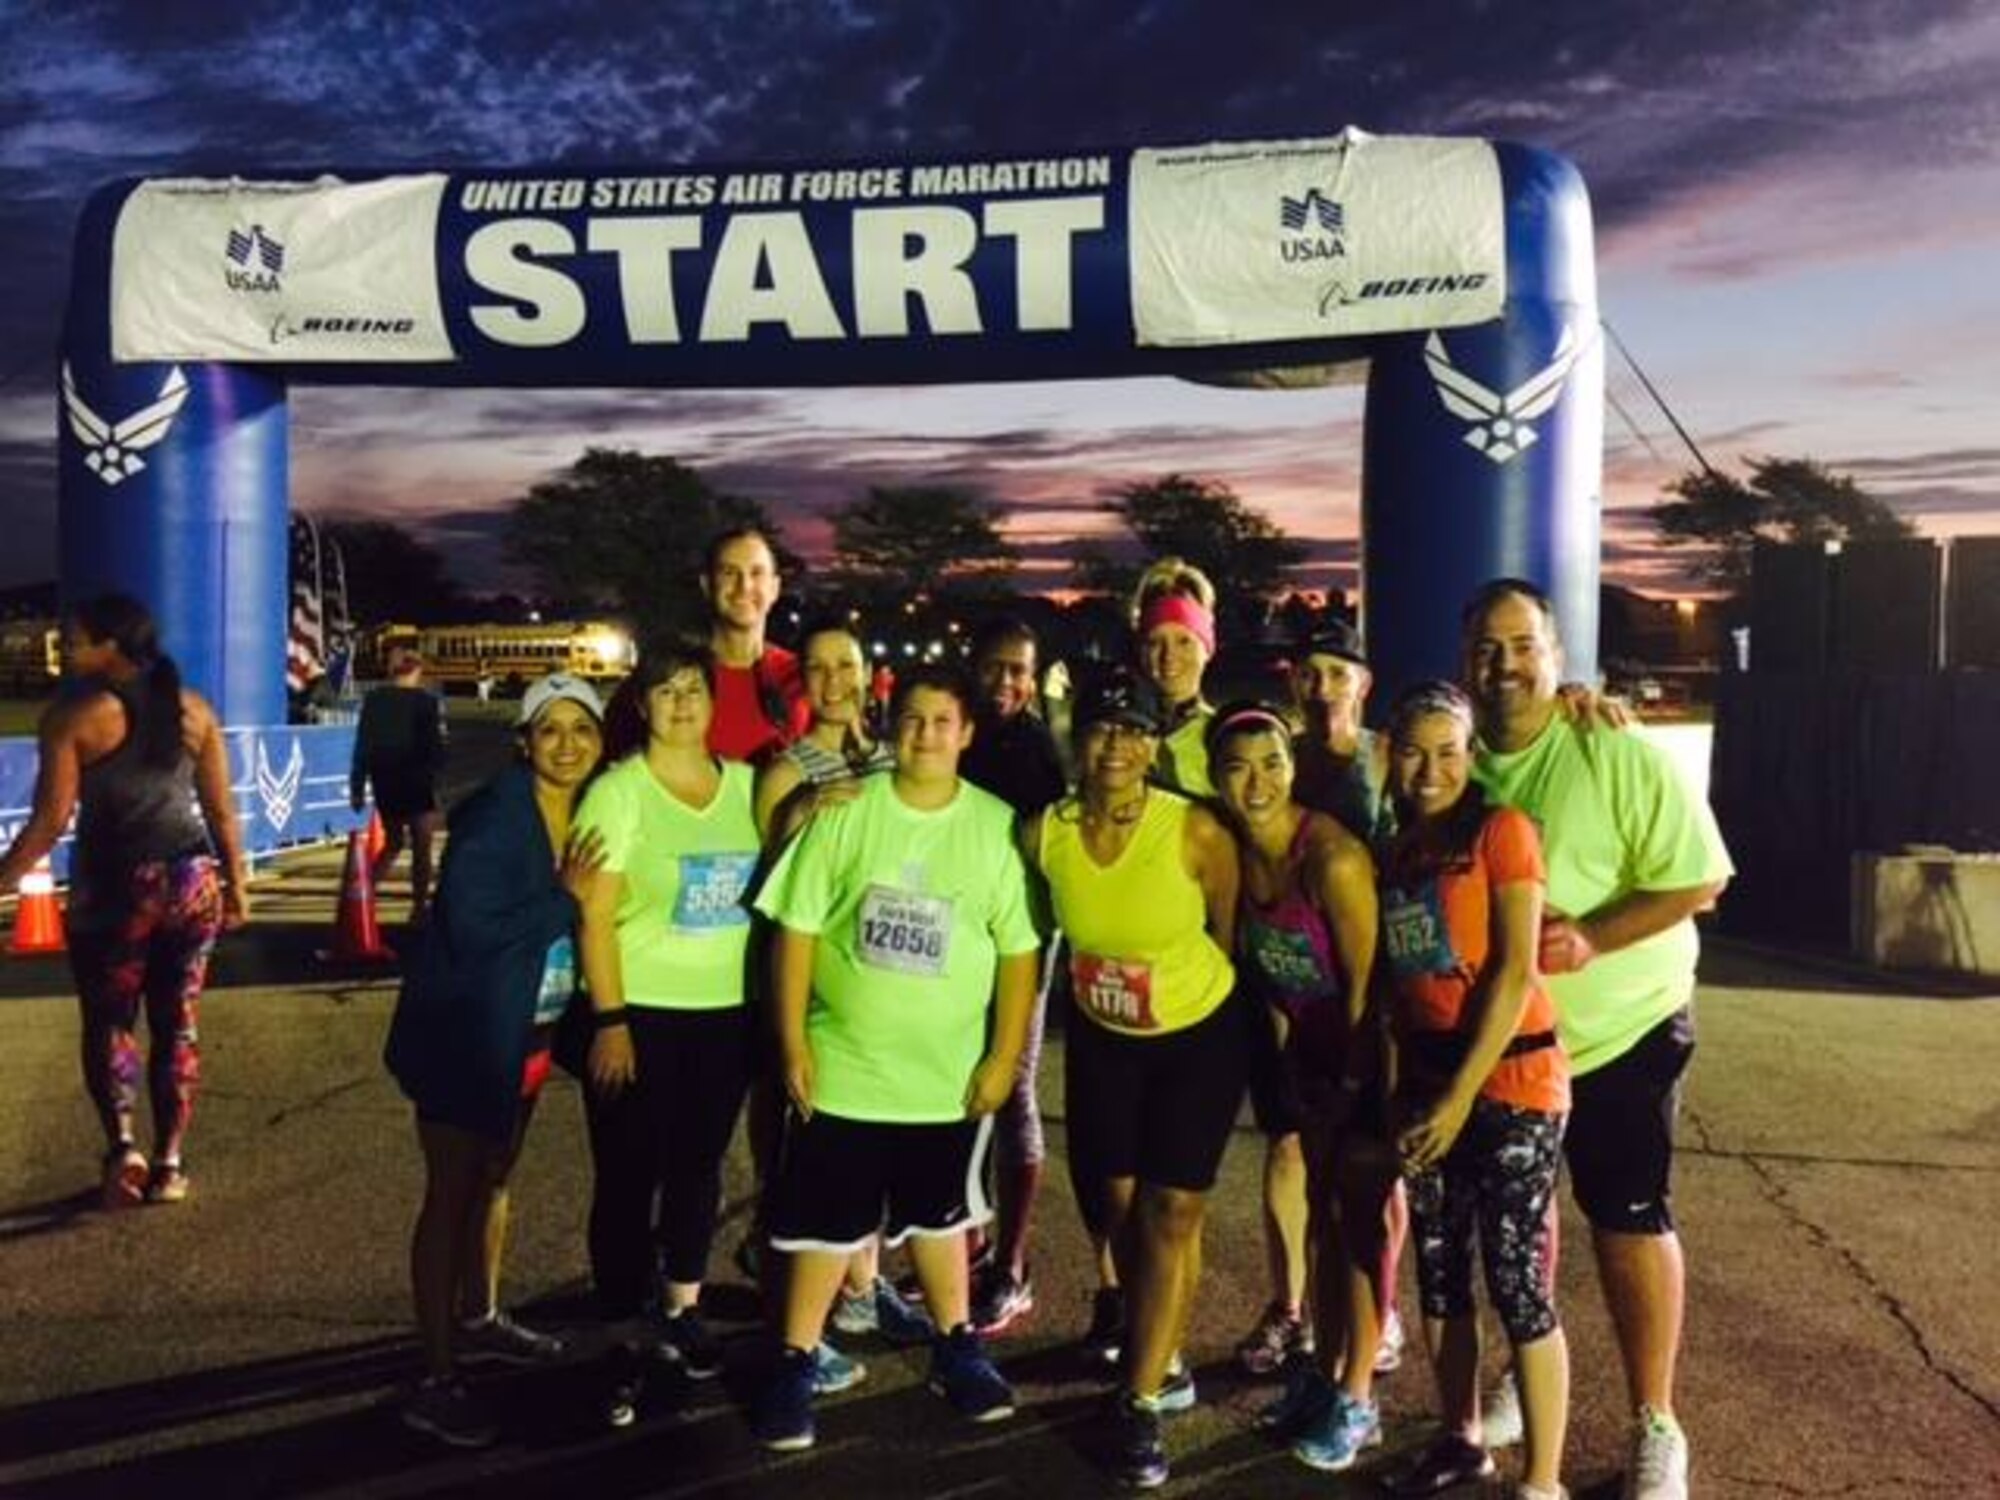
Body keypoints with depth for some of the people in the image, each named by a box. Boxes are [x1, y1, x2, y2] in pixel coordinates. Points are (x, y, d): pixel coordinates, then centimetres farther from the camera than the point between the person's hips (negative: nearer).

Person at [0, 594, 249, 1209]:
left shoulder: (73, 713, -7)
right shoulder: (193, 708, 6)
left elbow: (51, 819, -8)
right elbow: (222, 810, 7)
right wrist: (236, 882, 16)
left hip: (114, 885, -3)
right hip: (193, 878, 4)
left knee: (108, 1022, 12)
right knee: (178, 1024, 11)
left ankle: (122, 1145, -4)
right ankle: (170, 1163, 14)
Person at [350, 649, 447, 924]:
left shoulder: (373, 699, 3)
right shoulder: (425, 700, -9)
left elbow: (362, 745, 5)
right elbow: (435, 746, -12)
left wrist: (357, 787, 10)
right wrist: (439, 780, -7)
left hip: (384, 782, 5)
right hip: (416, 781, -5)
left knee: (393, 842, 21)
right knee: (421, 848, 6)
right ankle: (419, 907, 8)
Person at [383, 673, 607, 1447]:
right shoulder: (491, 817, -22)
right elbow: (470, 927, -30)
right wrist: (565, 898, -25)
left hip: (529, 1033, 7)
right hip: (466, 1035, -7)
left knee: (495, 1178, 23)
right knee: (450, 1195, 1)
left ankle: (479, 1316, 42)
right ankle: (435, 1381, 10)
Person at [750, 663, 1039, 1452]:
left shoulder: (998, 826, -5)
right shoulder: (845, 811, -7)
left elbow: (1018, 950, -1)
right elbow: (797, 928, -5)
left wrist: (1004, 1057, -3)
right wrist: (793, 1044, -8)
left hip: (948, 1074, 1)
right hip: (842, 1066, -1)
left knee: (939, 1215, 20)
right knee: (824, 1222, 10)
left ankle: (956, 1348, 38)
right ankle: (795, 1366, 25)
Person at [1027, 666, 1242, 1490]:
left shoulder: (1197, 831, -25)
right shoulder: (1042, 834, -17)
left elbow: (1230, 933, -9)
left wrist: (1231, 1013, 2)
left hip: (1200, 1036, -3)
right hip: (1101, 1039, 3)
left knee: (1170, 1213, 0)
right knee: (1115, 1208, 10)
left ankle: (1139, 1404, 11)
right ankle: (1164, 1363, 34)